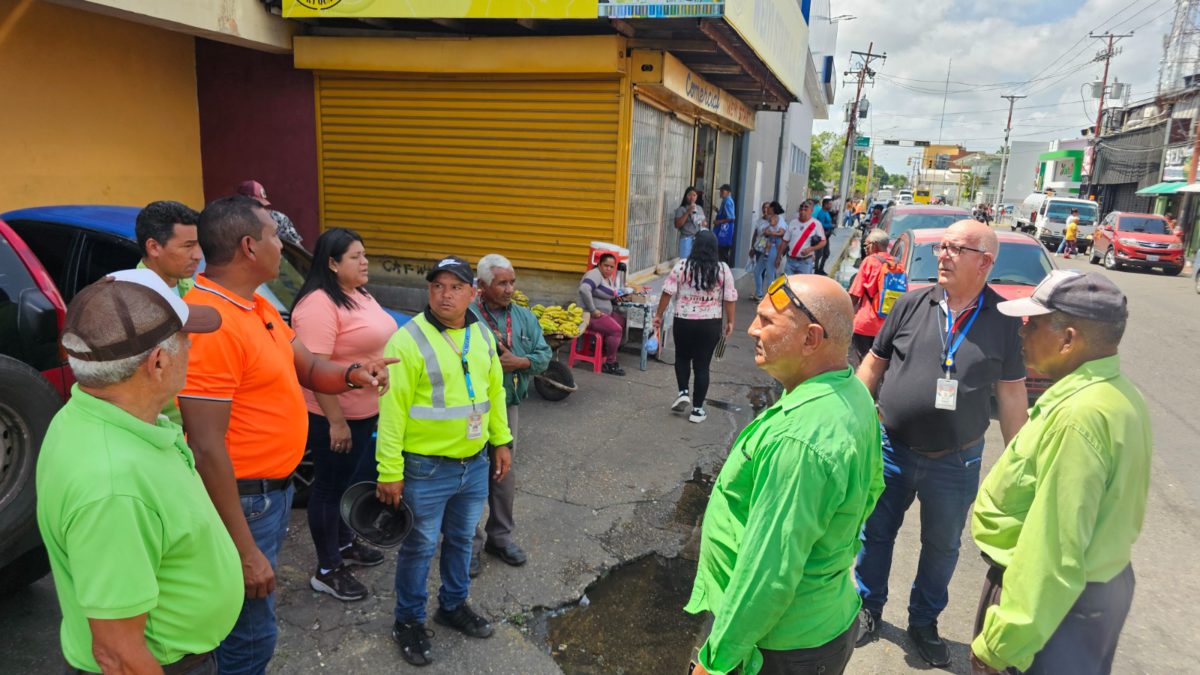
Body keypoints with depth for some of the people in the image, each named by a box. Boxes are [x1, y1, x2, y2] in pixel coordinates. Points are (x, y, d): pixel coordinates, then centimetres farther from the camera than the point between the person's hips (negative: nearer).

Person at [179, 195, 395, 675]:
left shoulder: (257, 306, 5)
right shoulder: (210, 323, -25)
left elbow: (309, 368, 12)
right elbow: (207, 449, -26)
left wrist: (352, 375, -13)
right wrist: (244, 550, -23)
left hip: (274, 488, 9)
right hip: (243, 502, -9)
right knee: (251, 634, 7)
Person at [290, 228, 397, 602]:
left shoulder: (360, 295, 9)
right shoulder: (318, 305, -22)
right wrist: (336, 422, -25)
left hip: (366, 412, 9)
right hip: (335, 416, -9)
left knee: (352, 481, 22)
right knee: (330, 487, 5)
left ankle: (345, 543, 41)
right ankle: (327, 570, 19)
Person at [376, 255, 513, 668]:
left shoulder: (483, 335, 3)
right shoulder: (409, 340, -17)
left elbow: (495, 391, 13)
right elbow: (392, 411, -17)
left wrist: (501, 441, 14)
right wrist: (389, 471, -17)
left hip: (475, 464, 6)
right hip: (426, 468, -6)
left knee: (461, 539, 21)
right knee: (420, 547, 9)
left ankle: (453, 606, 42)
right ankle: (408, 622, 30)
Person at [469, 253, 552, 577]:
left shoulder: (525, 317, 5)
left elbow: (544, 354, 2)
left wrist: (519, 362, -14)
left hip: (508, 407, 5)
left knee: (504, 475, 17)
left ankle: (500, 536, 34)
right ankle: (470, 543, 22)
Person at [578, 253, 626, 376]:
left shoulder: (609, 277, 15)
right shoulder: (595, 274, -15)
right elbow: (584, 290, -32)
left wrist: (617, 294, 9)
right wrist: (593, 310, -28)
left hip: (605, 313, 10)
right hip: (590, 316, -10)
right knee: (616, 329, -23)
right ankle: (610, 363, -11)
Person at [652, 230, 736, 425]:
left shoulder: (682, 266, -5)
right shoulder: (723, 269, -3)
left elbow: (667, 292, -5)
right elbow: (730, 298, 0)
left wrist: (659, 315, 5)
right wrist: (730, 321, 11)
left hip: (684, 322, 0)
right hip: (710, 324, 0)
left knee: (682, 357, 24)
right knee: (702, 365, 7)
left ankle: (683, 393, 10)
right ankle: (697, 410, 12)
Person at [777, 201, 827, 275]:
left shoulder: (816, 224, -3)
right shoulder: (793, 223, 8)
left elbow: (823, 242, -2)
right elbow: (785, 241, 12)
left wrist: (810, 249, -17)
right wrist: (778, 257, 11)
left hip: (805, 262, -3)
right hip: (790, 261, 3)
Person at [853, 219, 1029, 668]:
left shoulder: (1003, 321, -5)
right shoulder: (912, 305, -4)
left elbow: (1012, 393, 1)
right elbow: (874, 363, 3)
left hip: (956, 462, 0)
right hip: (893, 450, 1)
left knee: (942, 546, 16)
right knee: (877, 533, 14)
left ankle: (924, 623, 38)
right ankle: (869, 609, 36)